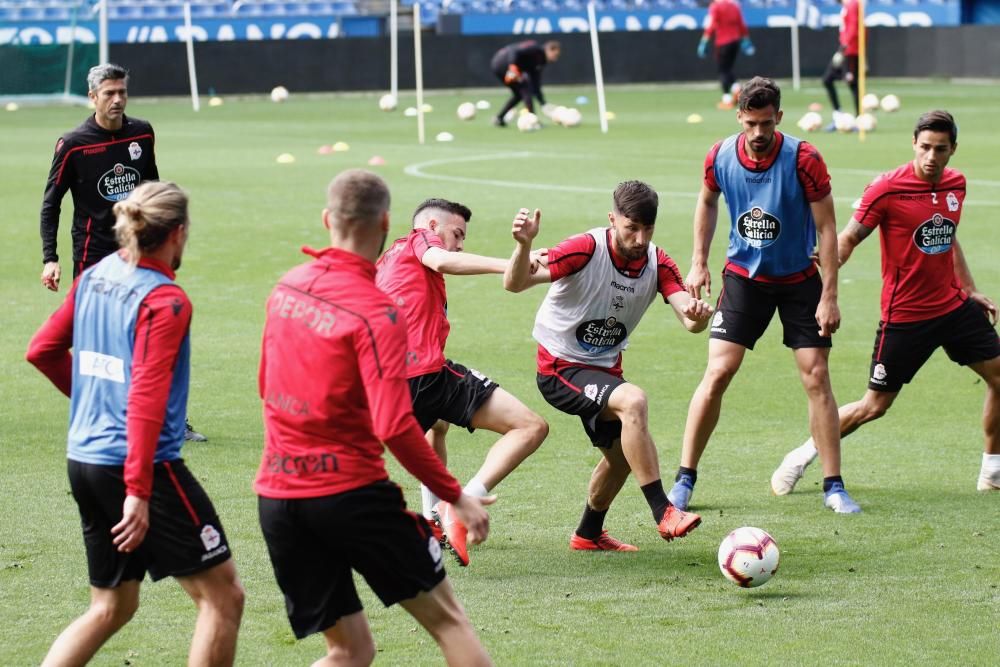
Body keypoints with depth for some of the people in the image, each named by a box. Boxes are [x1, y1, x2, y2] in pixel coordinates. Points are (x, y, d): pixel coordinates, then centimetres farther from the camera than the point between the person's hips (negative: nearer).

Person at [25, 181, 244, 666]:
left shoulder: (94, 277, 7)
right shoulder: (165, 301, -15)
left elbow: (42, 350, 17)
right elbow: (147, 398, -22)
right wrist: (138, 491, -25)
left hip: (84, 462, 8)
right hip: (144, 464, -8)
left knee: (111, 608, 18)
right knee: (222, 595, 1)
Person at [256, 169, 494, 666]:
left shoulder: (286, 288, 6)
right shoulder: (377, 312, -14)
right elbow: (395, 428, -20)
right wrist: (455, 496, -12)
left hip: (276, 495, 6)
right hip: (350, 491, -6)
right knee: (447, 620, 8)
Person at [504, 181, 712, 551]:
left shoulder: (658, 264, -7)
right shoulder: (587, 249, -24)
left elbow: (688, 320, -19)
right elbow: (515, 283, -33)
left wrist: (696, 315, -43)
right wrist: (524, 245, -53)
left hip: (605, 368, 8)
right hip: (560, 368, -8)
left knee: (622, 454, 18)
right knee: (633, 401, -31)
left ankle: (589, 535, 43)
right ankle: (663, 513, -30)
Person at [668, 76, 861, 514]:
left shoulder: (803, 160, -20)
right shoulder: (721, 157, -11)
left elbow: (826, 228, -14)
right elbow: (707, 202, 11)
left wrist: (829, 296, -16)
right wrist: (699, 262, 6)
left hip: (799, 280, -1)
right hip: (743, 276, 1)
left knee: (816, 378, -4)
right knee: (718, 372, -8)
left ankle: (833, 487, 4)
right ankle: (684, 481, 0)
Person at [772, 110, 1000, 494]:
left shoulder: (955, 184, 3)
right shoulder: (887, 189, -17)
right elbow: (848, 239, -14)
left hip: (954, 305, 6)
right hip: (905, 315, -6)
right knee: (875, 405, -1)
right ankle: (802, 458, 17)